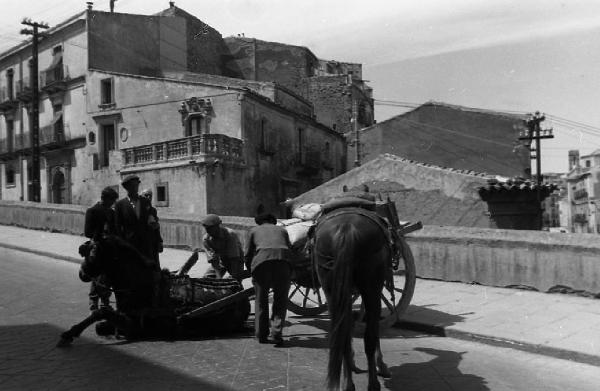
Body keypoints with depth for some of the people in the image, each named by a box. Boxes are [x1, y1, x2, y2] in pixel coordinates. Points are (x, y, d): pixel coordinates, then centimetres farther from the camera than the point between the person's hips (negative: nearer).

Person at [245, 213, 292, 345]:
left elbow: (247, 255, 24)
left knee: (261, 300, 13)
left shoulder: (254, 230, 28)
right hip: (283, 260, 1)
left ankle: (261, 335, 16)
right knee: (280, 300, 11)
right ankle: (276, 333, 0)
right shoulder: (282, 230, 32)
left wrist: (251, 270, 39)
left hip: (262, 261, -1)